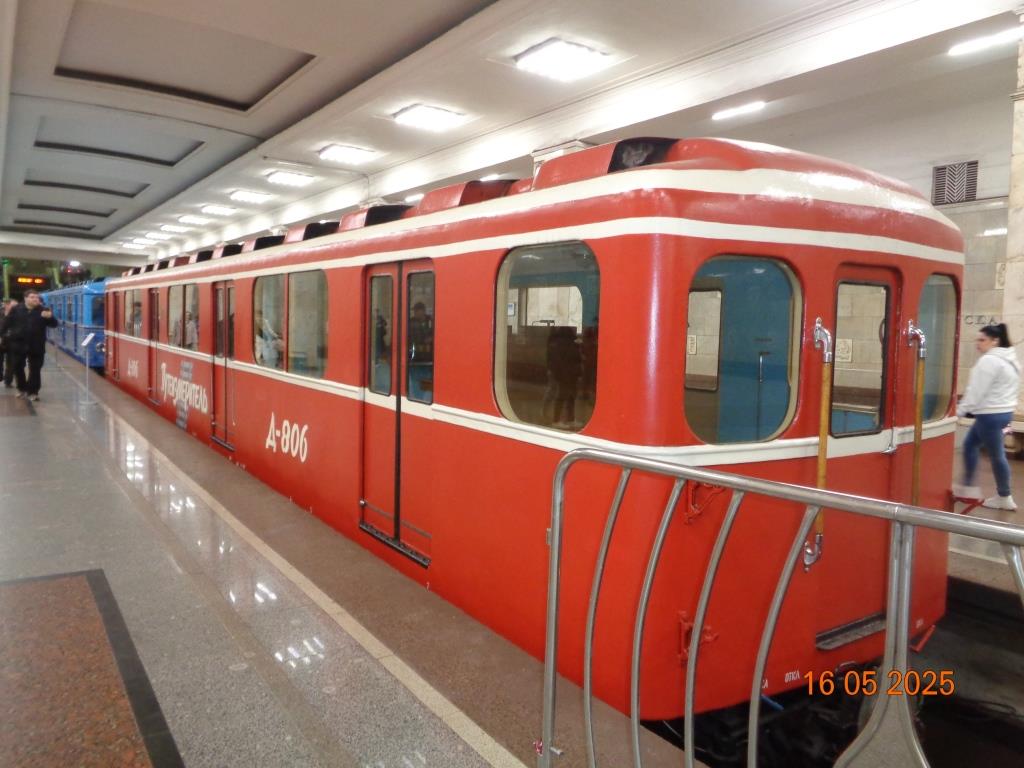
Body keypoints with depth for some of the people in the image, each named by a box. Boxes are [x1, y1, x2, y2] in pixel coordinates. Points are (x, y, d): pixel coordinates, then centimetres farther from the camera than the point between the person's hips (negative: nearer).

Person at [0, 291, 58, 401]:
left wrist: (50, 317, -26)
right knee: (18, 367, 11)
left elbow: (54, 324, -6)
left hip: (36, 346, -2)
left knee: (35, 369, 0)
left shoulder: (44, 310, -2)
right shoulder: (16, 309, 2)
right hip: (19, 344, 2)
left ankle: (33, 391, 8)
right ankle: (22, 388, 28)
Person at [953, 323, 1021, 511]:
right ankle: (968, 486, 24)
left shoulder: (989, 360, -18)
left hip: (991, 414, -10)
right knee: (970, 444, 18)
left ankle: (1004, 498, 12)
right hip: (1002, 411, 11)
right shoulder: (1009, 359, 13)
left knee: (996, 455, 1)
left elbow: (976, 391, -20)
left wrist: (959, 411, -11)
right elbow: (998, 388, 17)